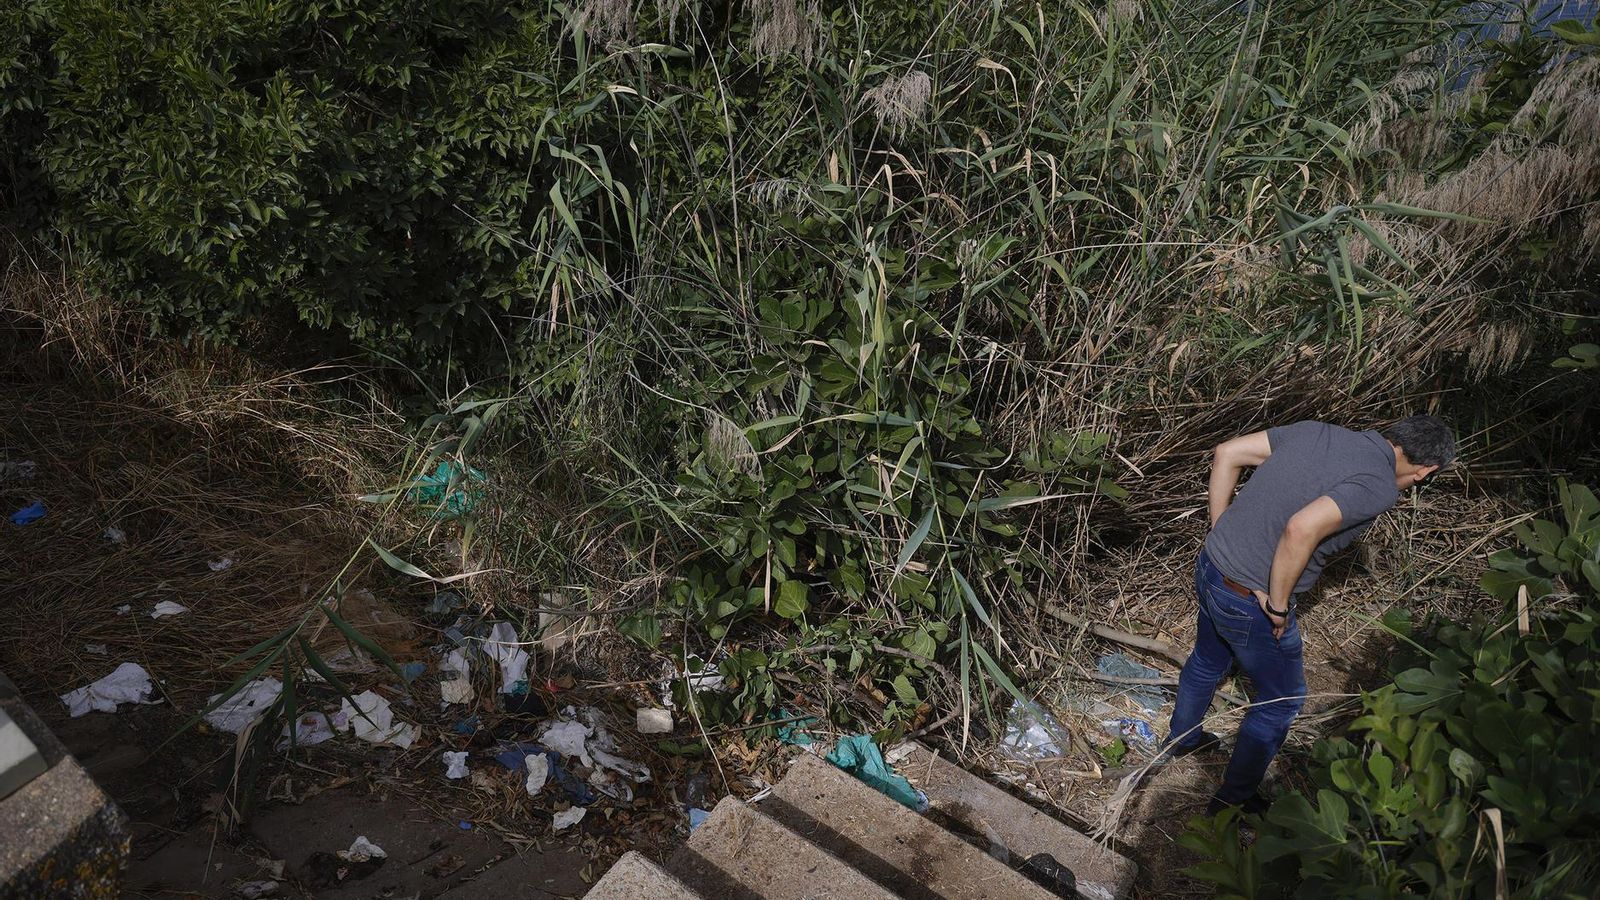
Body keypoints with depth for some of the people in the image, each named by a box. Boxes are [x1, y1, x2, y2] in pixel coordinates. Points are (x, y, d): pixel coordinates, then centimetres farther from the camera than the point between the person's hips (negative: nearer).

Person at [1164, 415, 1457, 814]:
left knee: (1209, 660, 34)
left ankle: (1181, 737, 59)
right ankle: (1233, 802, 34)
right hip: (1249, 602, -7)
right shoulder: (1379, 485, -18)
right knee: (1282, 699, 19)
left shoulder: (1316, 430, 3)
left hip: (1211, 564, 7)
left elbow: (1226, 453, 4)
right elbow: (1301, 529, -34)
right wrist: (1278, 604, -20)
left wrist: (1221, 532, 8)